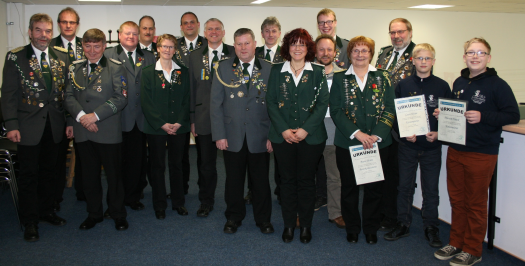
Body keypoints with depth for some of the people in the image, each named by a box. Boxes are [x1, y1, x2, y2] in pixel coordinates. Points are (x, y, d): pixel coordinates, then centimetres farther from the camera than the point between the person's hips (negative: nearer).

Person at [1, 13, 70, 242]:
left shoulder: (62, 57, 6)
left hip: (54, 126, 3)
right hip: (29, 126, -3)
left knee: (49, 171, 15)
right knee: (28, 174, 5)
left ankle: (46, 211, 32)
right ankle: (29, 221, 19)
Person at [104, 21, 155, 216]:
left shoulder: (148, 57, 12)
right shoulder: (109, 55, 3)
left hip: (140, 118, 3)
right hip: (118, 118, -3)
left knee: (137, 161, 10)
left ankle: (132, 197, 26)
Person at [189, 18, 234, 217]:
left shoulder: (234, 54, 2)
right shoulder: (195, 57, 10)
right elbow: (192, 89, 8)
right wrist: (192, 119, 4)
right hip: (204, 118, 2)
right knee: (205, 163, 10)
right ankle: (206, 202, 26)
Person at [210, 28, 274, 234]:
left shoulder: (268, 69, 1)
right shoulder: (223, 68, 2)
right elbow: (216, 104, 1)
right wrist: (219, 135, -5)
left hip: (260, 137, 0)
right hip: (232, 137, 1)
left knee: (261, 180, 9)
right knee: (233, 180, 11)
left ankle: (263, 219, 28)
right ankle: (234, 217, 30)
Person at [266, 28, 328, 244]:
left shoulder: (318, 72, 3)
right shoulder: (277, 71, 6)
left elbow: (322, 104, -2)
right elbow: (271, 102, 1)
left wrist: (305, 129, -12)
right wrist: (283, 130, -10)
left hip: (311, 137, -1)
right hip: (282, 136, 1)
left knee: (306, 180, 7)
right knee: (287, 180, 8)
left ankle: (306, 225, 22)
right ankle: (289, 224, 22)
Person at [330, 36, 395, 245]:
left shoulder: (382, 78, 6)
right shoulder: (340, 79, 4)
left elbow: (390, 110, 0)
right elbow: (336, 110, -5)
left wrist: (376, 135, -14)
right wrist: (356, 133, -16)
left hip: (378, 143, 1)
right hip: (347, 142, 0)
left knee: (374, 187, 8)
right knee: (349, 187, 9)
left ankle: (371, 228, 26)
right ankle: (352, 227, 26)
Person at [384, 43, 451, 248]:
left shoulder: (442, 86, 0)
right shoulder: (403, 85, 2)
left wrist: (438, 133, -13)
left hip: (432, 146, 0)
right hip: (407, 145, 1)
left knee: (431, 188, 9)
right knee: (405, 185, 9)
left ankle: (431, 227, 23)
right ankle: (403, 224, 24)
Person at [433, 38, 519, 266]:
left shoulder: (497, 84, -9)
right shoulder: (458, 83, 10)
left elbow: (513, 115, -13)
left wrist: (483, 117, -24)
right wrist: (443, 114, 1)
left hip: (482, 154, -6)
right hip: (455, 151, 6)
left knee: (476, 203, 6)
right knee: (457, 200, 15)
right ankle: (456, 243, 29)